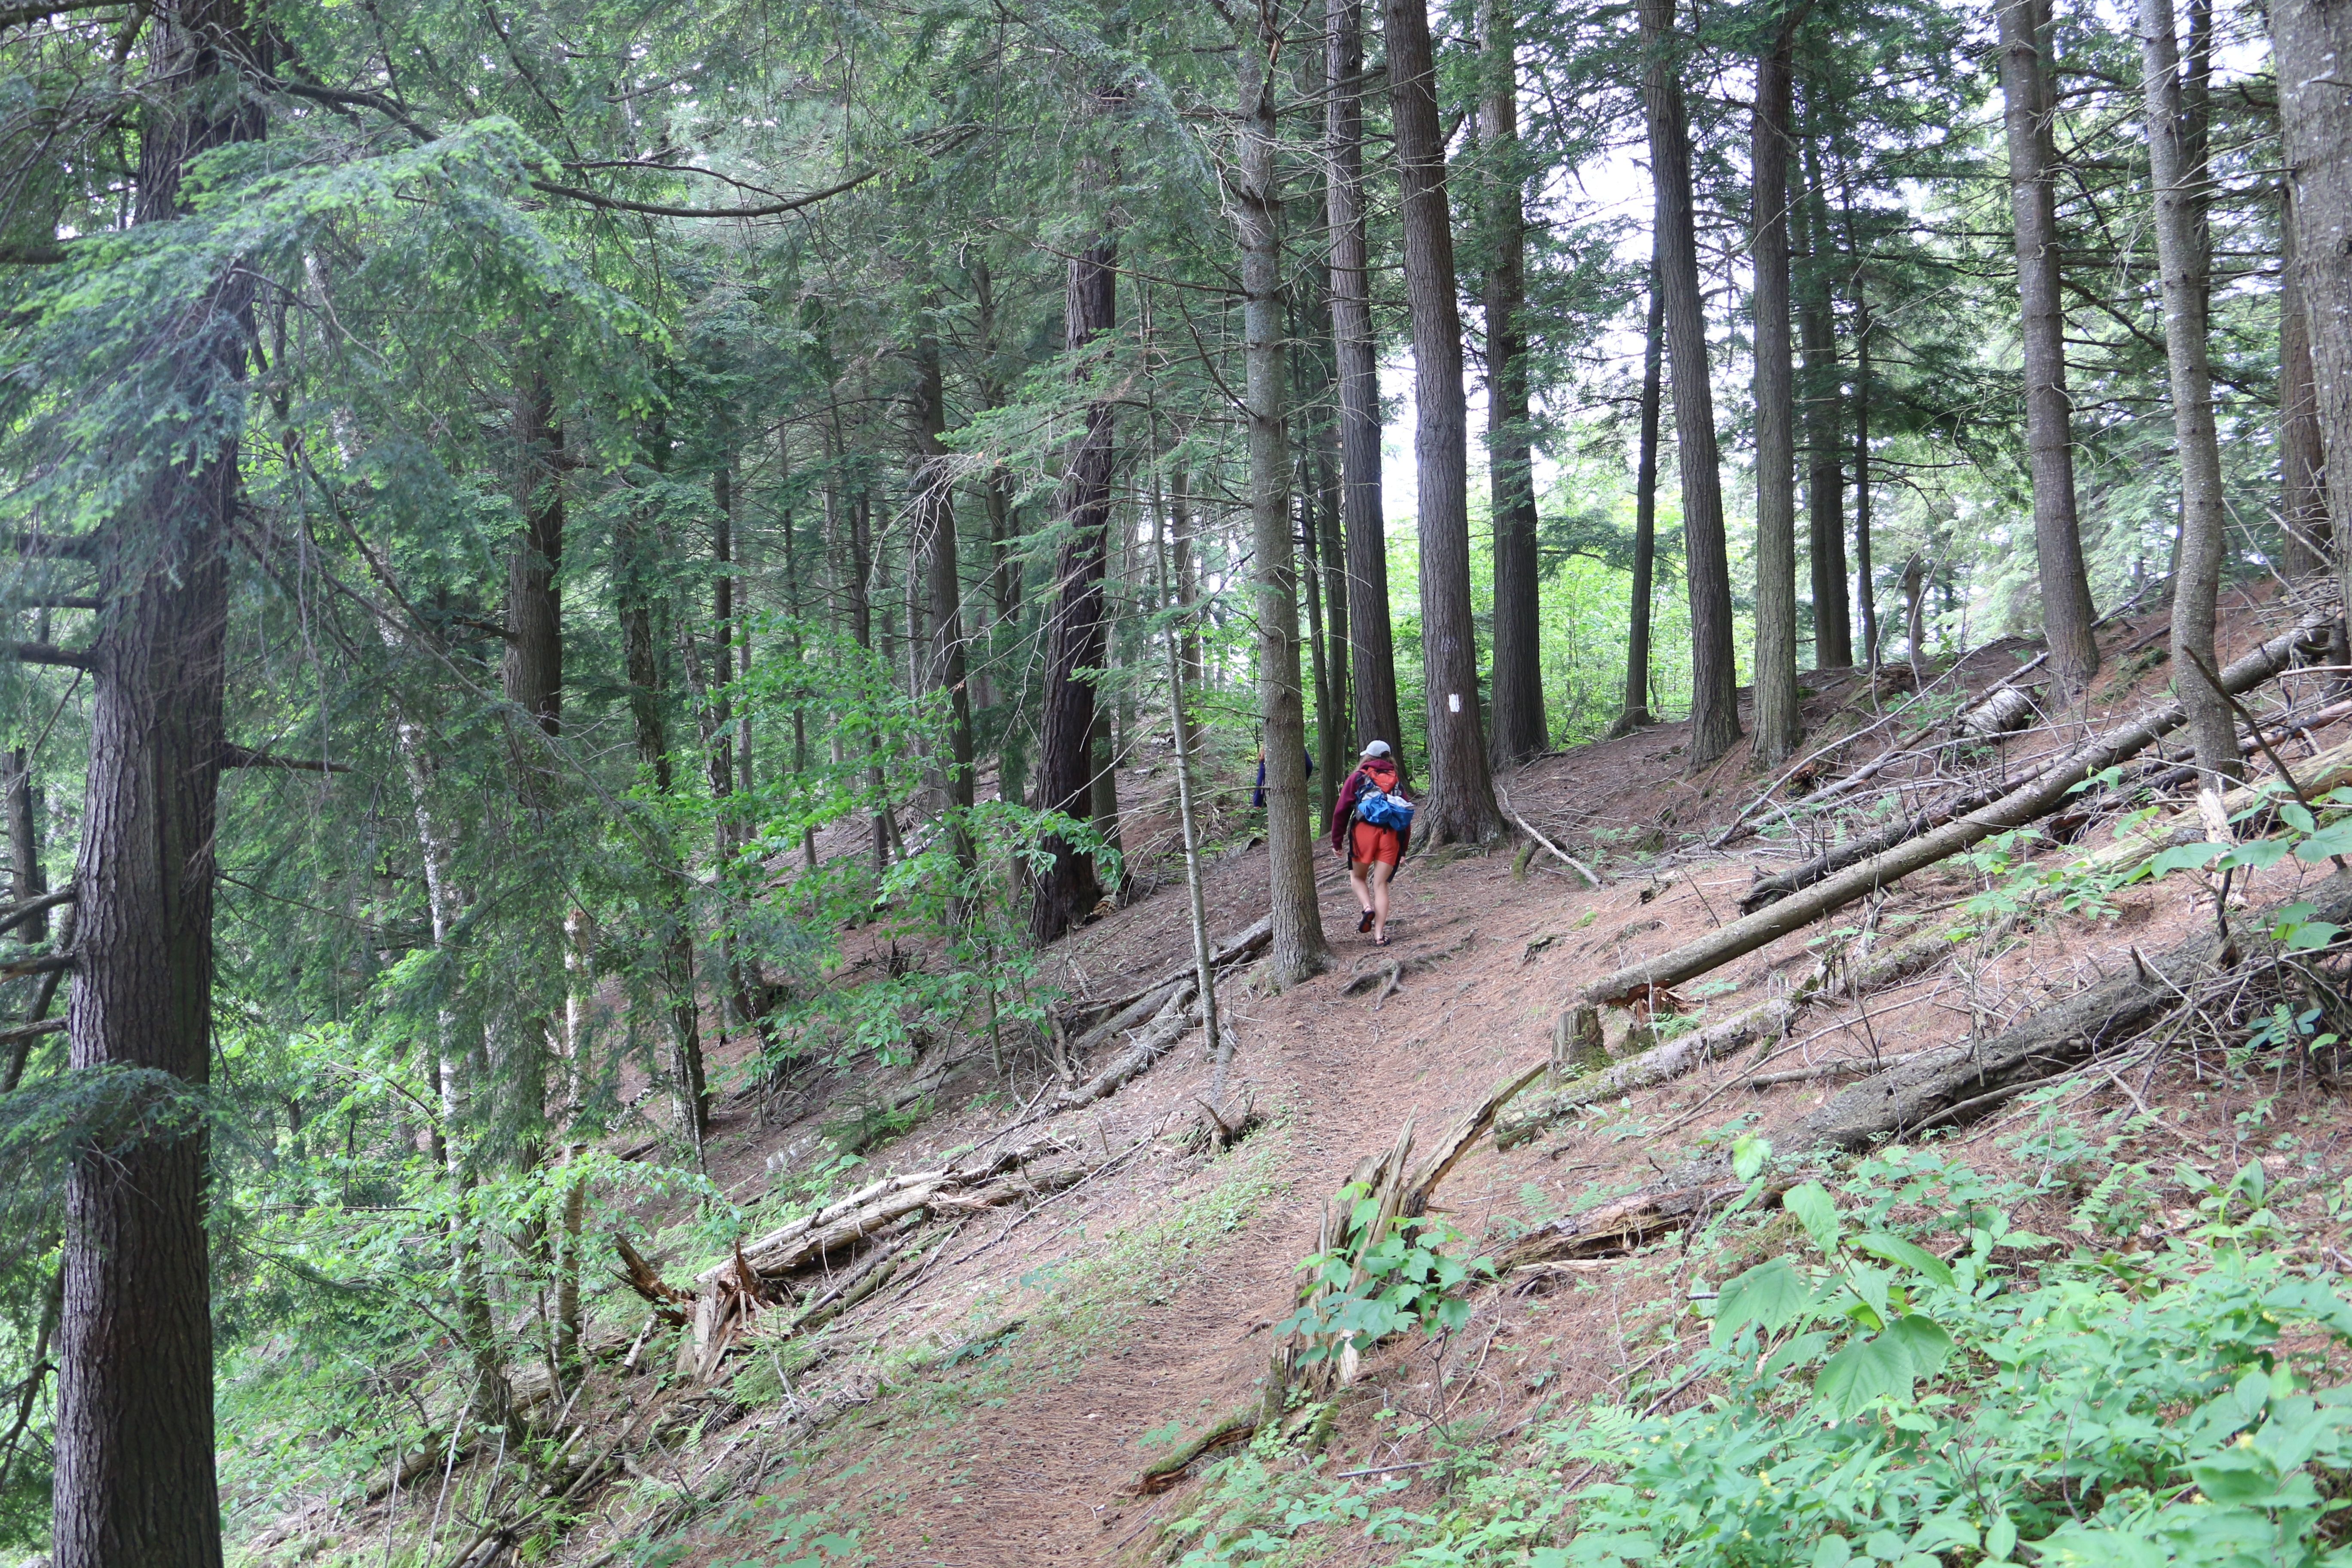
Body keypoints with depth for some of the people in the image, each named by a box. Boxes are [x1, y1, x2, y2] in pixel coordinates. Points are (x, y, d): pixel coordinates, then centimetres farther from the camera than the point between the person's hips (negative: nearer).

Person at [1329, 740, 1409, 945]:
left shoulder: (1357, 778, 8)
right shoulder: (1395, 781, 17)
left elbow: (1341, 811, 3)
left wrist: (1337, 841, 8)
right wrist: (1404, 848, 18)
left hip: (1364, 831, -2)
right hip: (1391, 835, 2)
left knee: (1357, 877, 18)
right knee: (1381, 884, 5)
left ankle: (1367, 907, -11)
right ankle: (1379, 935, -3)